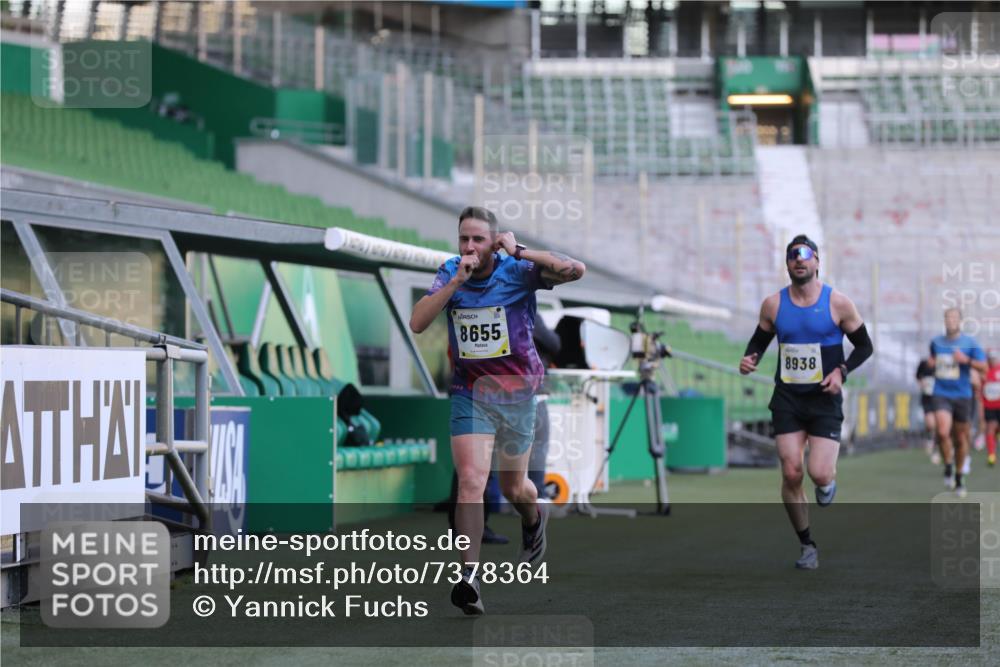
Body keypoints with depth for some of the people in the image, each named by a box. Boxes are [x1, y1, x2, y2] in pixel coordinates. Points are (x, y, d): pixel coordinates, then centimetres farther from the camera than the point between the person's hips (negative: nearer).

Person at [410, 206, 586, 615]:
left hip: (516, 390, -1)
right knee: (470, 480, -16)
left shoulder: (516, 270, -11)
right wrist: (457, 281, -23)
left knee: (513, 488, 12)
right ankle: (469, 576, -17)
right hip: (469, 391, 1)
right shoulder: (449, 273, -3)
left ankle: (533, 519, 49)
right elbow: (417, 323, -15)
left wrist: (519, 251, -25)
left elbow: (575, 270, -26)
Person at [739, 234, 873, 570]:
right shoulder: (773, 304, 2)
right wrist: (751, 358, -7)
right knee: (791, 474, -6)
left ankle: (828, 481, 25)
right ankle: (806, 545, 10)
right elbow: (760, 340, 15)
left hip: (824, 399, -2)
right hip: (787, 400, 2)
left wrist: (841, 371, -13)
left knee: (819, 474, -15)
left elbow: (864, 346, 3)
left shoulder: (837, 303, -5)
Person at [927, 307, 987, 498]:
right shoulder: (936, 342, 8)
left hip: (962, 395, 0)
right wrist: (932, 363, 5)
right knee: (943, 432, -22)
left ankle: (958, 477, 24)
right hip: (942, 394, 0)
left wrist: (966, 360, -20)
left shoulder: (970, 343, -1)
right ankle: (948, 467, 1)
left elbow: (983, 367, -5)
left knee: (961, 439, 7)